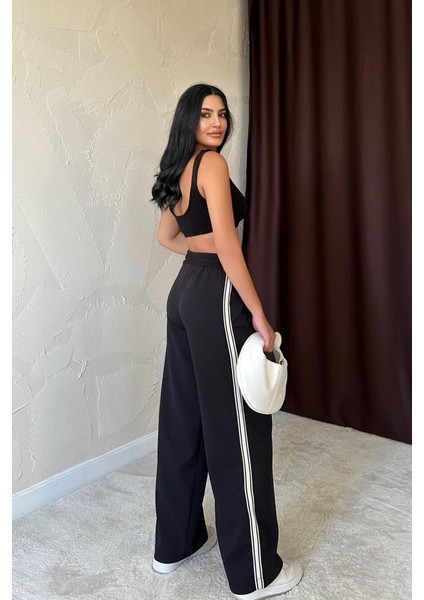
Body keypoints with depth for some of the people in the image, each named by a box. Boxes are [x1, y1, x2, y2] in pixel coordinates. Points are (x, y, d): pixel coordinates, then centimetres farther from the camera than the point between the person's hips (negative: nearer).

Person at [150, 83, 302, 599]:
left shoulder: (180, 168, 16)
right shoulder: (211, 163, -11)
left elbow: (167, 236, 29)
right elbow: (227, 245, -19)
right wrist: (258, 313, -17)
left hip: (185, 292, 10)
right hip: (217, 297, -10)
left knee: (184, 420, 14)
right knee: (236, 428, -4)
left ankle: (176, 542, 28)